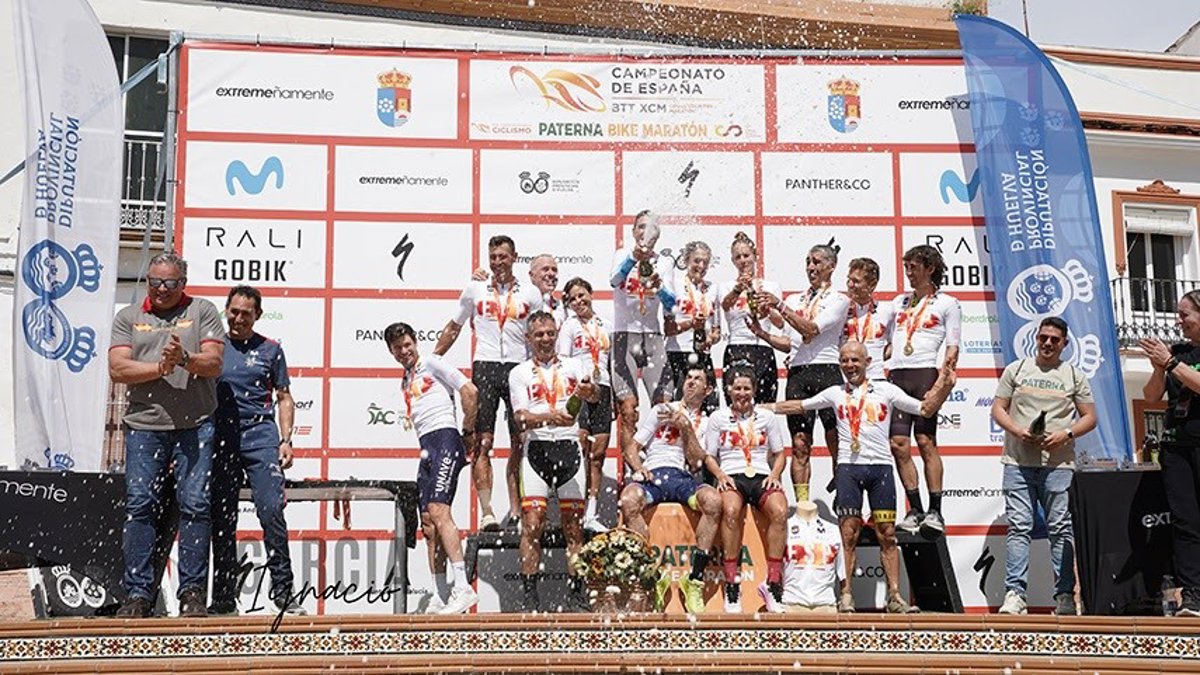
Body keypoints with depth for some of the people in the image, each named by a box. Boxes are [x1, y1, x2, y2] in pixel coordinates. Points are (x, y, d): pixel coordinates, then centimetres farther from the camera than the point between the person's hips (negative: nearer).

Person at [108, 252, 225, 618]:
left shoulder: (202, 311, 10)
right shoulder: (128, 317, 14)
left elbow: (214, 365, 0)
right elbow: (117, 368, 2)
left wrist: (185, 359, -19)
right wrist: (160, 368, -11)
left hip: (195, 425, -1)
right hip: (144, 426, 2)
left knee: (195, 504, -5)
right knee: (139, 505, -2)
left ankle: (193, 591, 0)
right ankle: (138, 592, 3)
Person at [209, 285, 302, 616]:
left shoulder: (270, 349, 10)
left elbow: (284, 398, 11)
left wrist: (286, 440, 0)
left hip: (260, 433, -2)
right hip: (220, 436, 2)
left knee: (271, 509, -13)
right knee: (222, 518, 4)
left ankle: (283, 590, -6)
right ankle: (224, 597, 11)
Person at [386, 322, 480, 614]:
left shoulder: (432, 363, 3)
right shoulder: (405, 383, 25)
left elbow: (470, 391, -5)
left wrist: (468, 432, -2)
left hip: (445, 438, -9)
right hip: (426, 448, 9)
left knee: (438, 510, -23)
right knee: (428, 521, 3)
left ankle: (463, 587, -28)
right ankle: (442, 598, 5)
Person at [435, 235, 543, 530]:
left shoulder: (530, 293, 10)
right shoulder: (474, 289, 11)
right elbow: (454, 327, 19)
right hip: (485, 366, 0)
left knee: (521, 443, 1)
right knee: (483, 443, -8)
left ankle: (516, 510, 8)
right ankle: (486, 512, -10)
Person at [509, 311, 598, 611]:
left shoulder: (572, 367, 13)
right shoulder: (519, 373, 8)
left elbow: (594, 395, -4)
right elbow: (522, 417, -4)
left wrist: (589, 391, -29)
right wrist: (550, 418, -23)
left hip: (569, 448, 2)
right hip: (536, 449, -2)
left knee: (574, 524, 2)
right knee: (532, 524, -8)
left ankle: (578, 593, 7)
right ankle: (530, 595, -4)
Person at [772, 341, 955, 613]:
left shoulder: (886, 390, 11)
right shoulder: (835, 393, 15)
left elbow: (925, 409, 11)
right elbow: (798, 406, 22)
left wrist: (943, 386, -3)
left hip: (881, 466, 0)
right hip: (849, 466, 0)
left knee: (887, 533, -1)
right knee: (849, 534, -3)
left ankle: (895, 596, 1)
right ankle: (846, 595, -1)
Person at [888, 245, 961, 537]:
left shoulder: (947, 303, 9)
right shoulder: (899, 302, 24)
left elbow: (952, 347, 1)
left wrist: (944, 378, -15)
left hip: (925, 373, -5)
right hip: (896, 375, 5)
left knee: (926, 442, -8)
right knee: (898, 443, -3)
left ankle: (935, 512, -5)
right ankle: (915, 510, 3)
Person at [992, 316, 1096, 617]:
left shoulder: (1074, 376, 12)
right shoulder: (1016, 369, 13)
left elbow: (1090, 418, 10)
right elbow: (998, 409, 10)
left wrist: (1066, 434, -8)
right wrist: (1018, 431, -8)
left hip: (1058, 463, 0)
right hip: (1018, 462, 0)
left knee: (1061, 529, 0)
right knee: (1018, 527, -6)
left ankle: (1065, 596, 5)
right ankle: (1014, 594, -7)